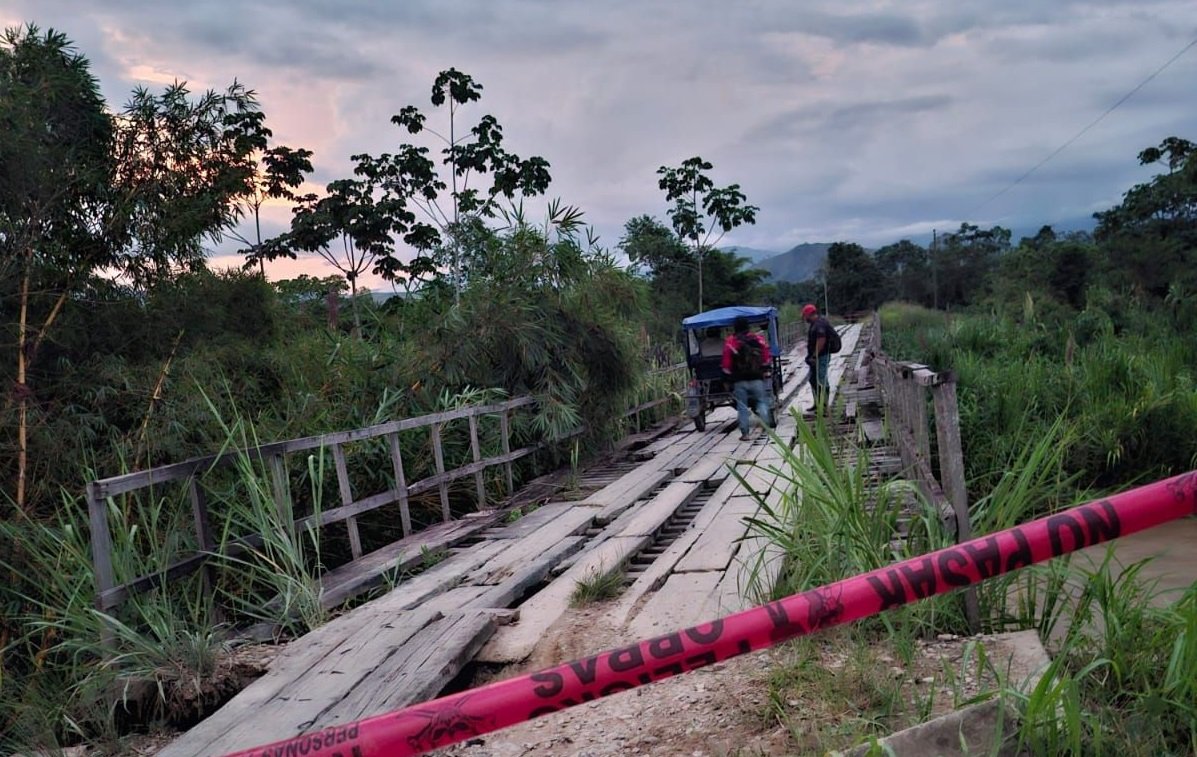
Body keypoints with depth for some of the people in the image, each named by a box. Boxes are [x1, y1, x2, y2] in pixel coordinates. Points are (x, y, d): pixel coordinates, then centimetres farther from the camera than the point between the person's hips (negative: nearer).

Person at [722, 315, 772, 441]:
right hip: (757, 378, 2)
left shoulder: (730, 342, -6)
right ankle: (766, 424, -5)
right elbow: (767, 359, 4)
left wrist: (729, 375, 9)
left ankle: (744, 433, 1)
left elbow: (726, 364, -5)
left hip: (739, 380, -1)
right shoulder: (758, 339, 2)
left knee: (742, 406, 4)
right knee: (761, 402, 12)